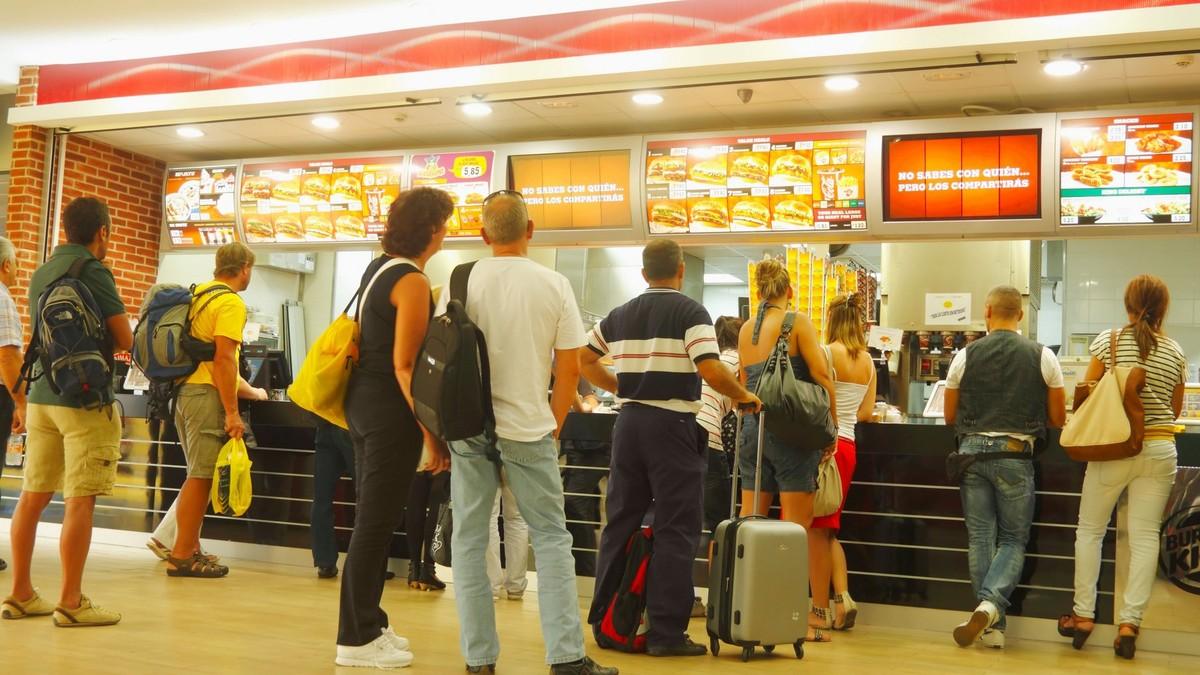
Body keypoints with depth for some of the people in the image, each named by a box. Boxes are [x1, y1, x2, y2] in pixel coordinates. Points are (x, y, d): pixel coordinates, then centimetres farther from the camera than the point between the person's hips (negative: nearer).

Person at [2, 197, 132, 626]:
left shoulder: (41, 273, 13)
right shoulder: (93, 271, -10)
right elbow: (125, 339, -9)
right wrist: (107, 342, 11)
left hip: (41, 394, 8)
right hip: (84, 398, -8)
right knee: (80, 501, -4)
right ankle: (71, 602, -2)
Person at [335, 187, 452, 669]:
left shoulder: (378, 267, 12)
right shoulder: (413, 281, -16)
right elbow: (404, 365, -19)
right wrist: (431, 433, -18)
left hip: (364, 403, 10)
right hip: (391, 411, -10)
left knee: (371, 519, 16)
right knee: (376, 524, -2)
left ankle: (366, 623, 27)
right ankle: (357, 639, 7)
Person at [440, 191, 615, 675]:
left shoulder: (462, 283, -1)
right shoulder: (555, 285, -2)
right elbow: (569, 368, -1)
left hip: (470, 426, 1)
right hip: (529, 426, 0)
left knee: (469, 539, 9)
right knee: (550, 538, 9)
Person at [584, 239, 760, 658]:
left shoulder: (620, 315, 11)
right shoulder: (690, 312, -7)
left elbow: (582, 360, 17)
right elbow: (711, 372, -18)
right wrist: (743, 396, -2)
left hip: (630, 421, 6)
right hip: (672, 424, -6)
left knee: (620, 522, 14)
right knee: (675, 530, 0)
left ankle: (605, 621, 21)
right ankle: (666, 632, 1)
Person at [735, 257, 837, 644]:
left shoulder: (745, 331, 13)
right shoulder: (797, 322, -4)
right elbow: (821, 375, -10)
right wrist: (832, 428, -4)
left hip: (751, 428, 6)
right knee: (795, 529, -3)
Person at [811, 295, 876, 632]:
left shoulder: (827, 352, -9)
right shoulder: (868, 360, 10)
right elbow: (866, 412, 12)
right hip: (848, 445, 7)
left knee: (817, 530, 0)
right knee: (828, 528, 16)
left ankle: (821, 610, 4)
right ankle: (842, 597, 5)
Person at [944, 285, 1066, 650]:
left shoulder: (965, 356, 2)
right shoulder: (1043, 357, 0)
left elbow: (949, 417, 9)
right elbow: (1058, 419, 5)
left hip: (972, 450, 1)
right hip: (1015, 454, -1)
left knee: (980, 538, 7)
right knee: (1014, 540, 10)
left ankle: (993, 625, 8)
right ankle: (991, 603, -13)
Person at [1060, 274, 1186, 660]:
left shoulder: (1109, 341, -6)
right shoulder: (1176, 353, 2)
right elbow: (1175, 410, 12)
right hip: (1159, 450, 2)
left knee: (1090, 530, 9)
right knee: (1145, 536, 3)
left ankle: (1083, 615, 12)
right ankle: (1130, 622, 2)